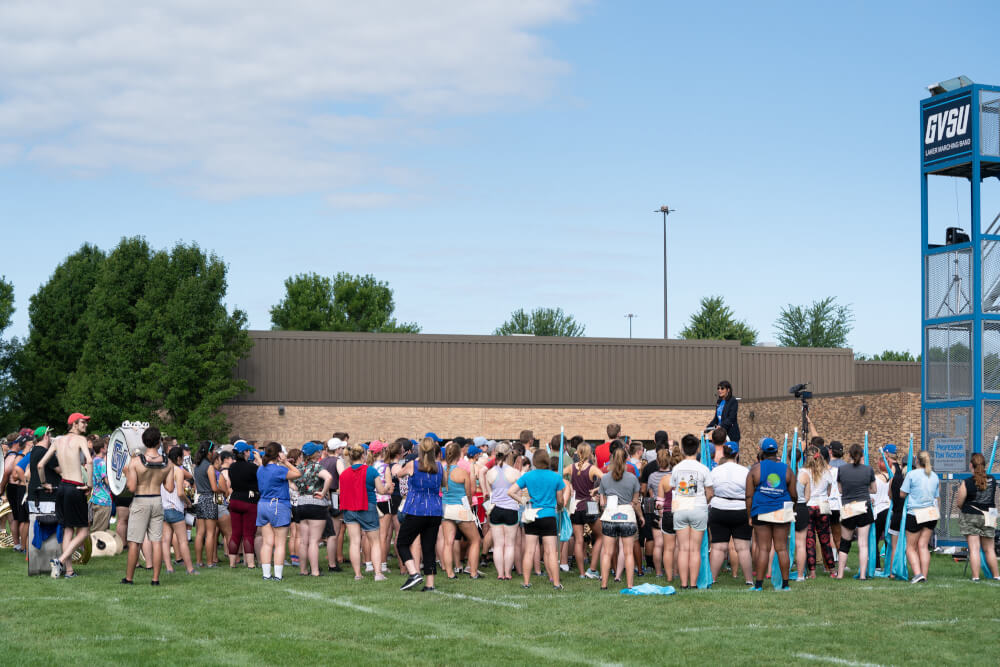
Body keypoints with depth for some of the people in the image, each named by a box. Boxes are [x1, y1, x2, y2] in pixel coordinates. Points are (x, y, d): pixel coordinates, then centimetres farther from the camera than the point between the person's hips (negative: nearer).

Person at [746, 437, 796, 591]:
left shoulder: (755, 469, -1)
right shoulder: (786, 469, 4)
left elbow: (749, 495, -3)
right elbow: (793, 495, 8)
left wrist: (749, 515, 3)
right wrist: (792, 506, 28)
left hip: (761, 513, -1)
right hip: (782, 513, 1)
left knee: (763, 548, 1)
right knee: (782, 548, 5)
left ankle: (758, 584, 0)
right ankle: (785, 583, 8)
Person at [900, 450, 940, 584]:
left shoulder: (912, 474, -8)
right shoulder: (934, 476, 8)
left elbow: (902, 494, -5)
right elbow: (936, 496, 15)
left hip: (915, 513, -5)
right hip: (932, 513, 5)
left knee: (911, 547, 4)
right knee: (923, 546, 7)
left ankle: (918, 573, -12)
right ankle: (924, 576, 2)